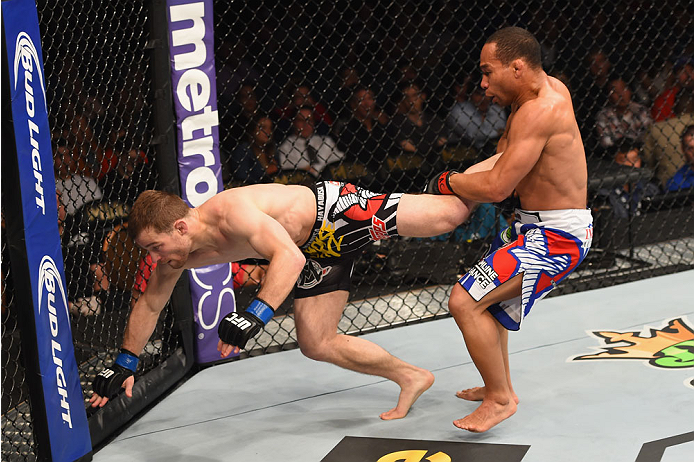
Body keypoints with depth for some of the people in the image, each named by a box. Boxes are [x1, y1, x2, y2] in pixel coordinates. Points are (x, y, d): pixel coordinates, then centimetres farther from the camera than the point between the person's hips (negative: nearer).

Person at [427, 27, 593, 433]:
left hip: (555, 238, -11)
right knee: (487, 294, 29)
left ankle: (501, 398, -7)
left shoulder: (538, 112, -24)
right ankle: (499, 384, 40)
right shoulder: (553, 88, 7)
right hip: (536, 227, 11)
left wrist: (447, 182, -10)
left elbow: (496, 187, -27)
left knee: (465, 302, -19)